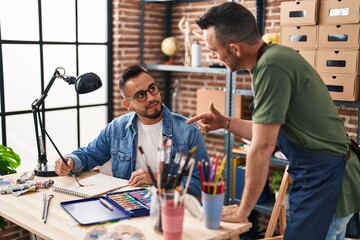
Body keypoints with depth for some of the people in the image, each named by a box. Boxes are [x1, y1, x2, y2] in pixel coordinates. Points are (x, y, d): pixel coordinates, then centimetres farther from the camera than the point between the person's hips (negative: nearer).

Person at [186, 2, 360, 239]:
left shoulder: (271, 66, -24)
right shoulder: (273, 56, 6)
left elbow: (262, 147, -23)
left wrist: (242, 211, -14)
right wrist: (225, 122, 12)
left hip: (323, 176, -9)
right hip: (316, 173, 9)